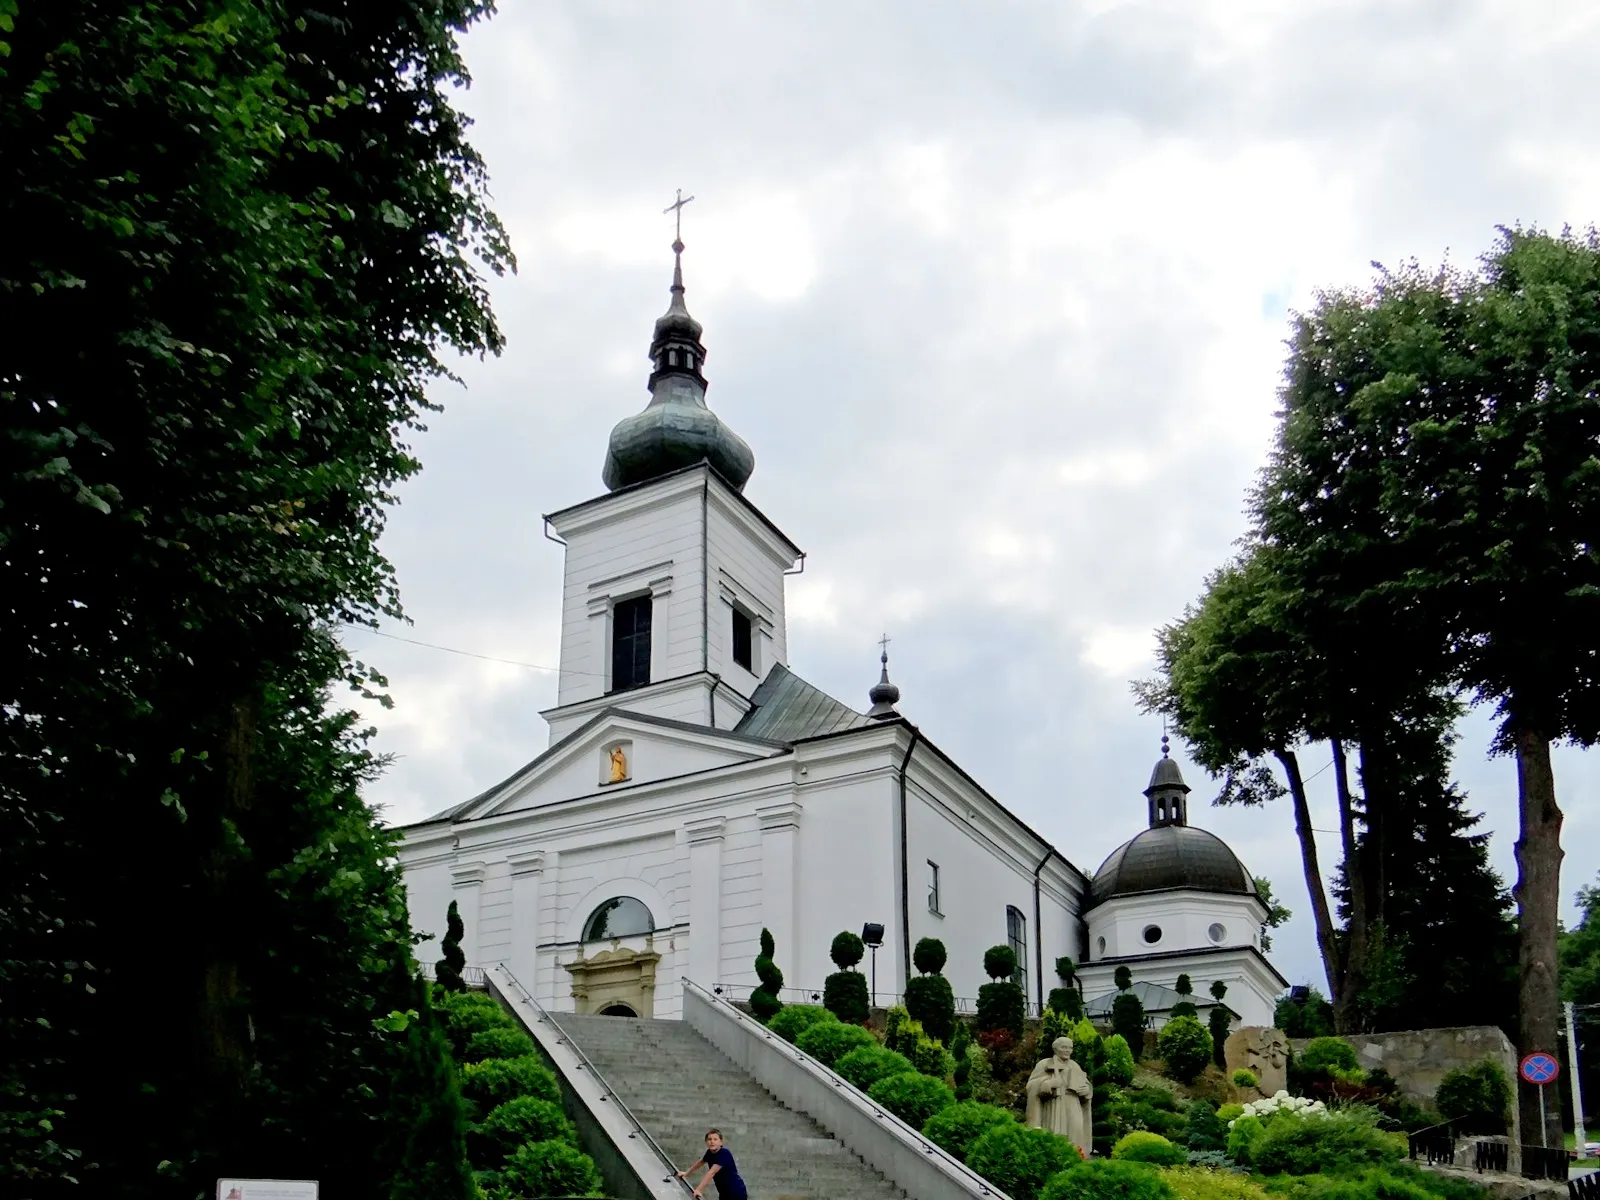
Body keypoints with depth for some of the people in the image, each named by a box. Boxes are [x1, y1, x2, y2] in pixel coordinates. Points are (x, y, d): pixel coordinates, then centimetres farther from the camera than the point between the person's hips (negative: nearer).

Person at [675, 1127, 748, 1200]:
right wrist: (686, 1173, 27)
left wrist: (698, 1190, -37)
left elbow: (712, 1172, -32)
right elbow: (700, 1162, 24)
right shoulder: (709, 1153, 1)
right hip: (724, 1194, 8)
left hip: (737, 1194, -8)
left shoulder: (724, 1153, -23)